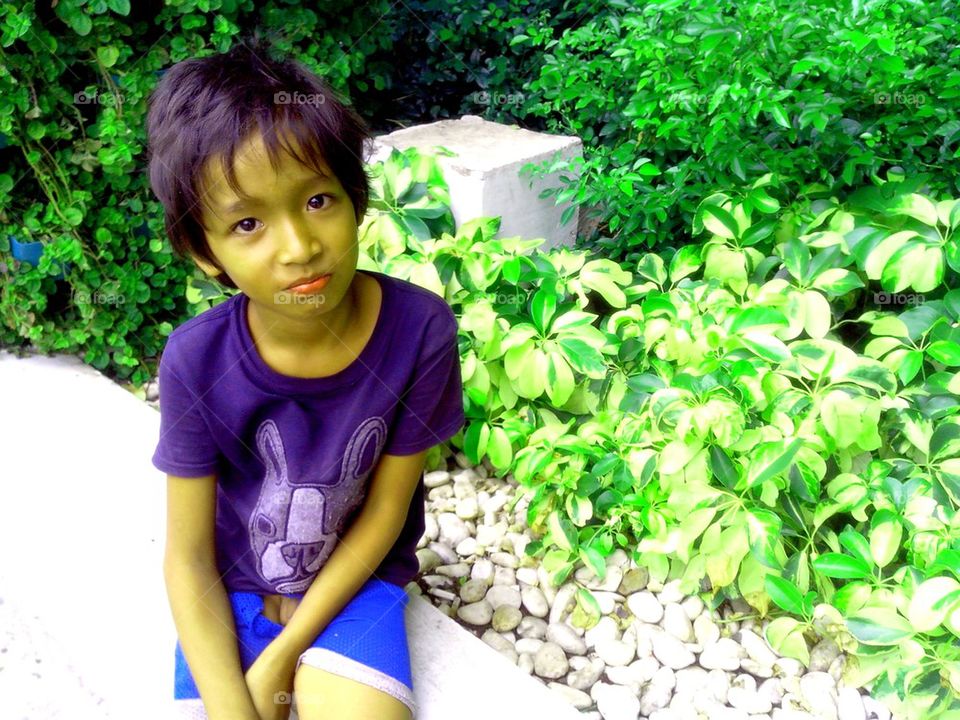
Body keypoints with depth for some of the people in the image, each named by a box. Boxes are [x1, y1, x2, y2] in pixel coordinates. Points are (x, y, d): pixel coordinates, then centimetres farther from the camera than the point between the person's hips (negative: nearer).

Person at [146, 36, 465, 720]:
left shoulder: (420, 329, -23)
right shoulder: (197, 361, -21)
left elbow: (385, 513, -11)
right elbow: (188, 558, -11)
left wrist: (283, 656, -11)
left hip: (354, 578, 0)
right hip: (236, 588, 1)